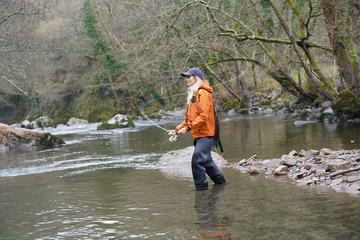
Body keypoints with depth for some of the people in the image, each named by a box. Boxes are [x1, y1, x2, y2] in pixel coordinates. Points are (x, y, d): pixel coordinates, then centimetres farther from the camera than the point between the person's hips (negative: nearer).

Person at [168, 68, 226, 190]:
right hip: (198, 134, 10)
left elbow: (203, 116, -21)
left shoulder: (202, 93, -11)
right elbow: (188, 118, 22)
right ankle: (220, 181, 28)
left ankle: (201, 186, -10)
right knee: (206, 160, 16)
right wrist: (177, 130, 11)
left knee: (197, 159, -16)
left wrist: (187, 128, -23)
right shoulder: (193, 95, 19)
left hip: (205, 134, -10)